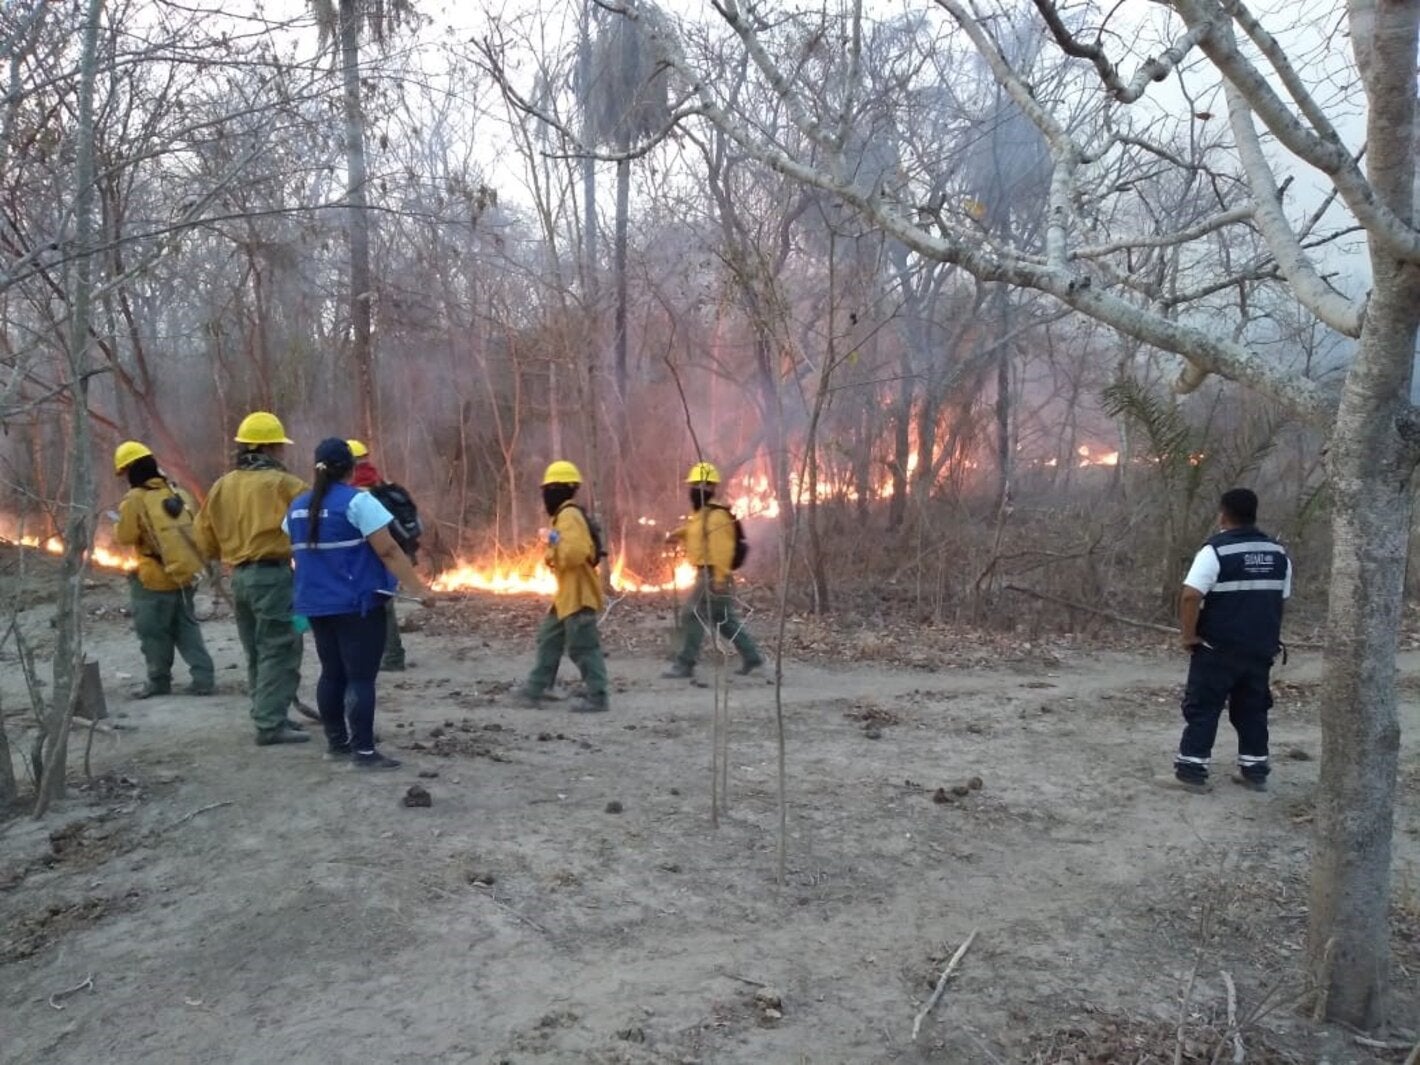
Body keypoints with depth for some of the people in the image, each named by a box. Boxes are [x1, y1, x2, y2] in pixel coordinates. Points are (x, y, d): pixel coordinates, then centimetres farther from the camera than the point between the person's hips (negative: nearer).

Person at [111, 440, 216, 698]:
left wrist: (119, 526, 12)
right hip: (187, 572, 6)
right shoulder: (178, 493, 7)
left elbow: (125, 537, -9)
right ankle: (203, 677, 5)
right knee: (187, 627, 12)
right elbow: (192, 529, 11)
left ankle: (159, 681, 17)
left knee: (154, 631, 8)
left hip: (155, 578, -6)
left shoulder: (135, 500, -11)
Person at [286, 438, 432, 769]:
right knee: (361, 677, -4)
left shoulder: (298, 507, 10)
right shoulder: (357, 502, -13)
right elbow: (388, 550, -18)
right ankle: (363, 751, -4)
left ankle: (336, 743, 22)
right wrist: (419, 588, -17)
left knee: (332, 673, 15)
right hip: (358, 604, -7)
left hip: (316, 604, 7)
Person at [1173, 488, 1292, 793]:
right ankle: (1255, 771, 20)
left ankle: (1192, 770, 3)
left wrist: (1189, 636, -12)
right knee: (1252, 710, 16)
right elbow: (1281, 599, 13)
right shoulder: (1278, 553, 6)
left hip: (1218, 648, -5)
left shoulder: (1215, 551, -14)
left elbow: (1190, 596, -22)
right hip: (1260, 648, 6)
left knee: (1202, 709, 2)